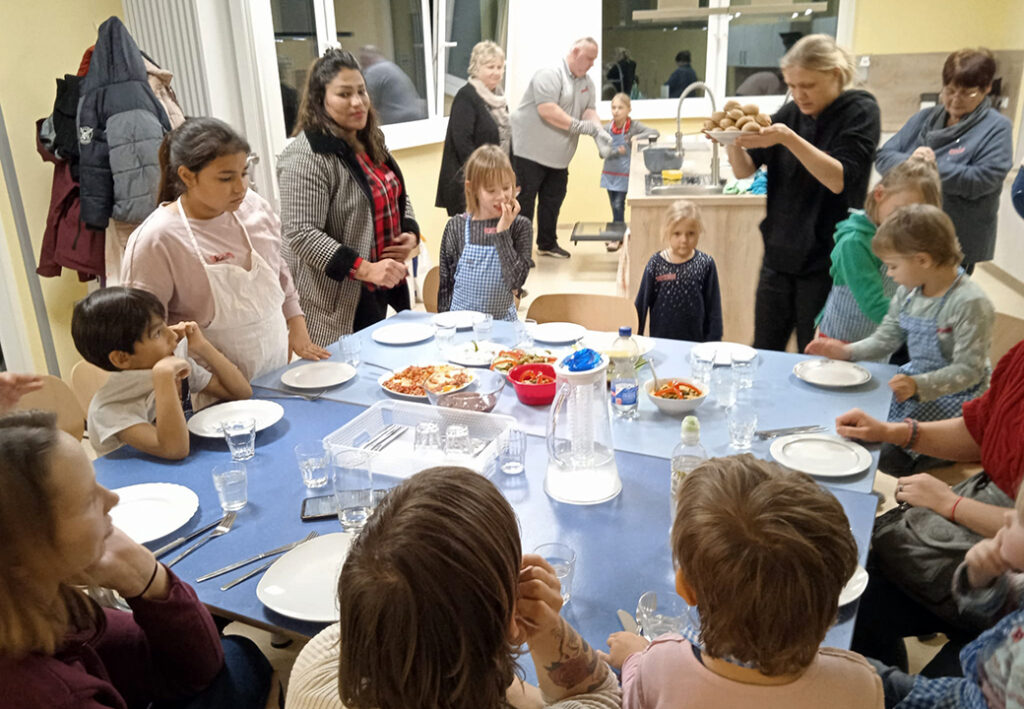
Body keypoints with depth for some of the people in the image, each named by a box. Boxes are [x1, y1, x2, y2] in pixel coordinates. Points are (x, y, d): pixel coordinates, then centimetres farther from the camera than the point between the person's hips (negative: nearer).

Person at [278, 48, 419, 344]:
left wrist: (410, 233, 1)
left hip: (384, 288, 8)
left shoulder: (372, 142, 9)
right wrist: (366, 269, -29)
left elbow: (399, 196, 21)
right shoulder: (306, 156, -18)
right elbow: (302, 234, -24)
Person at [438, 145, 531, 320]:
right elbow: (445, 283, 4)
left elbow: (516, 282, -17)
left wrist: (502, 233, -18)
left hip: (503, 320, 0)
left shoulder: (520, 226, -6)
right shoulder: (456, 226, -4)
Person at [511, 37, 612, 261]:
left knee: (553, 200, 14)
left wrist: (600, 133, -14)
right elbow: (547, 110, -26)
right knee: (524, 200, -3)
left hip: (558, 157, 9)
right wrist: (579, 126, -25)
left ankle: (547, 244, 27)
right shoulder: (549, 75, -16)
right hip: (530, 151, -8)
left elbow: (589, 110, 7)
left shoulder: (587, 83, 12)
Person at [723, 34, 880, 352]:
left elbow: (839, 179, -20)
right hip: (780, 255, 5)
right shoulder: (791, 112, 7)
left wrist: (787, 138, -28)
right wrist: (733, 140, -18)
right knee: (762, 356, 12)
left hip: (825, 262, -5)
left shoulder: (860, 111, -7)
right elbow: (744, 170, 4)